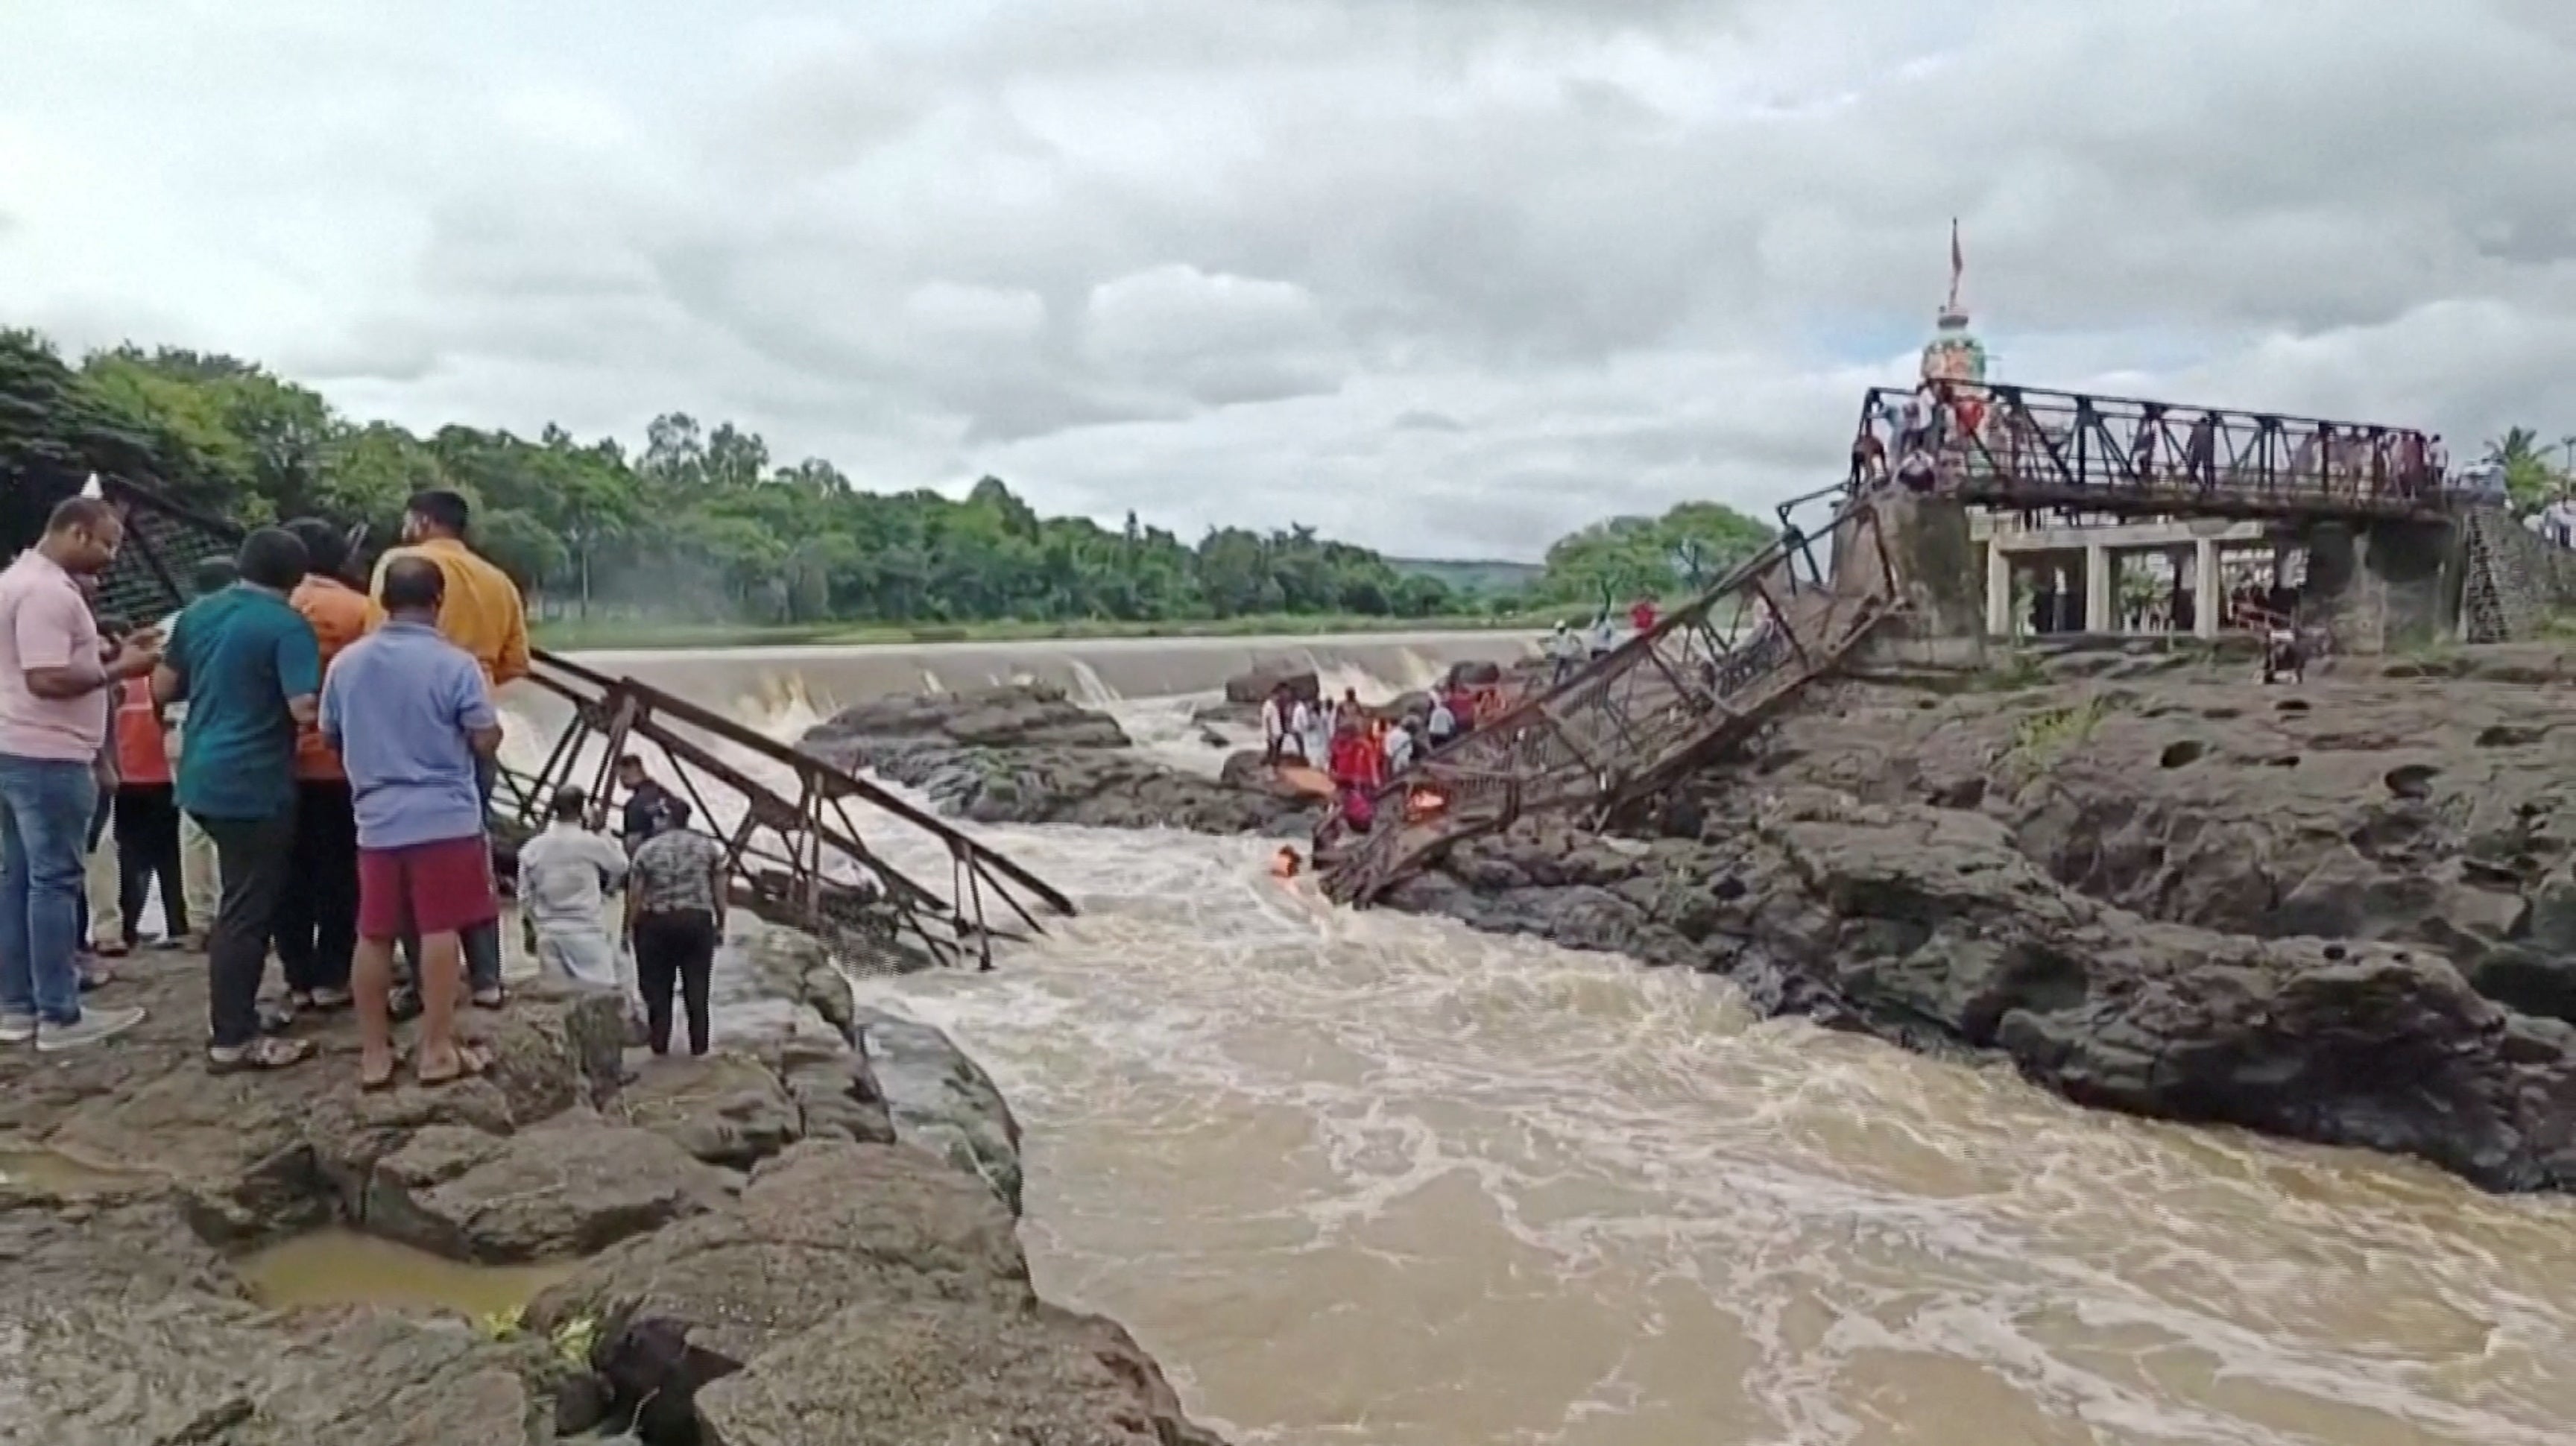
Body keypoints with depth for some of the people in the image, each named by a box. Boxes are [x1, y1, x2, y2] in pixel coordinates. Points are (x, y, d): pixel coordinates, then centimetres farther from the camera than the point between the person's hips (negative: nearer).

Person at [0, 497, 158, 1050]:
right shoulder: (49, 591, -18)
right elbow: (47, 678, -25)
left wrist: (109, 653, 9)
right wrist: (118, 669, -15)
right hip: (47, 758, -11)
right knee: (54, 881, -6)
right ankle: (60, 1015, -1)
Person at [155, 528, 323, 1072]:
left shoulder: (197, 614, 9)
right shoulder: (288, 626, -14)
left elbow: (163, 689, 15)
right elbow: (305, 710, -23)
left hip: (203, 779, 8)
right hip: (255, 785, -8)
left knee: (240, 903, 19)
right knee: (247, 912, -2)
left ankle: (235, 1019, 26)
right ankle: (232, 1040, 2)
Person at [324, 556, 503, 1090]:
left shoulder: (347, 662, 5)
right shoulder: (455, 663, -9)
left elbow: (329, 736, 15)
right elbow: (486, 740, -10)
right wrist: (493, 726, 12)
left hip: (377, 820, 4)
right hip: (446, 818, -4)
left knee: (373, 936, 9)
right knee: (440, 931, -1)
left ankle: (374, 1053, 15)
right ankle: (437, 1050, 2)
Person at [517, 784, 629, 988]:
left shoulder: (532, 848, 2)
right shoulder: (591, 843, -10)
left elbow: (525, 895, 8)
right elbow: (621, 866, 6)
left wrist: (530, 930, 19)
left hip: (548, 932, 4)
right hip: (586, 930, -4)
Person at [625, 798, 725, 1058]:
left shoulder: (647, 850, -1)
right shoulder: (707, 846, 3)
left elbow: (635, 894, -2)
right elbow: (719, 890, 3)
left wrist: (631, 927, 8)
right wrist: (720, 923, 10)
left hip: (657, 923, -1)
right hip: (698, 920, 1)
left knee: (658, 986, 9)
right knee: (696, 987, 7)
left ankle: (660, 1044, 13)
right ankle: (699, 1046, 10)